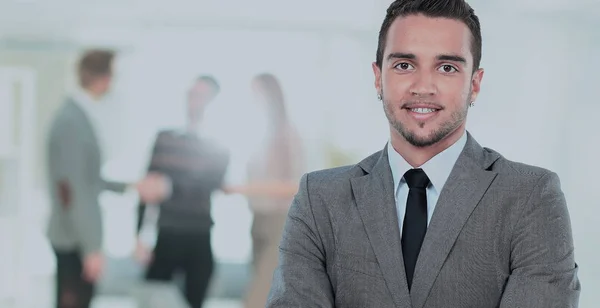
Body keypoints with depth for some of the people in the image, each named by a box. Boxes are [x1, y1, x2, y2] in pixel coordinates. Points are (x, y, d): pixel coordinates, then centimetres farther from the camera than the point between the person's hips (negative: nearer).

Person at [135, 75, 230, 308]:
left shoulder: (219, 150, 3)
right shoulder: (164, 139, 7)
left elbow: (205, 188, -13)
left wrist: (168, 184, -27)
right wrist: (140, 237, 1)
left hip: (199, 243, -1)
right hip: (166, 238, 1)